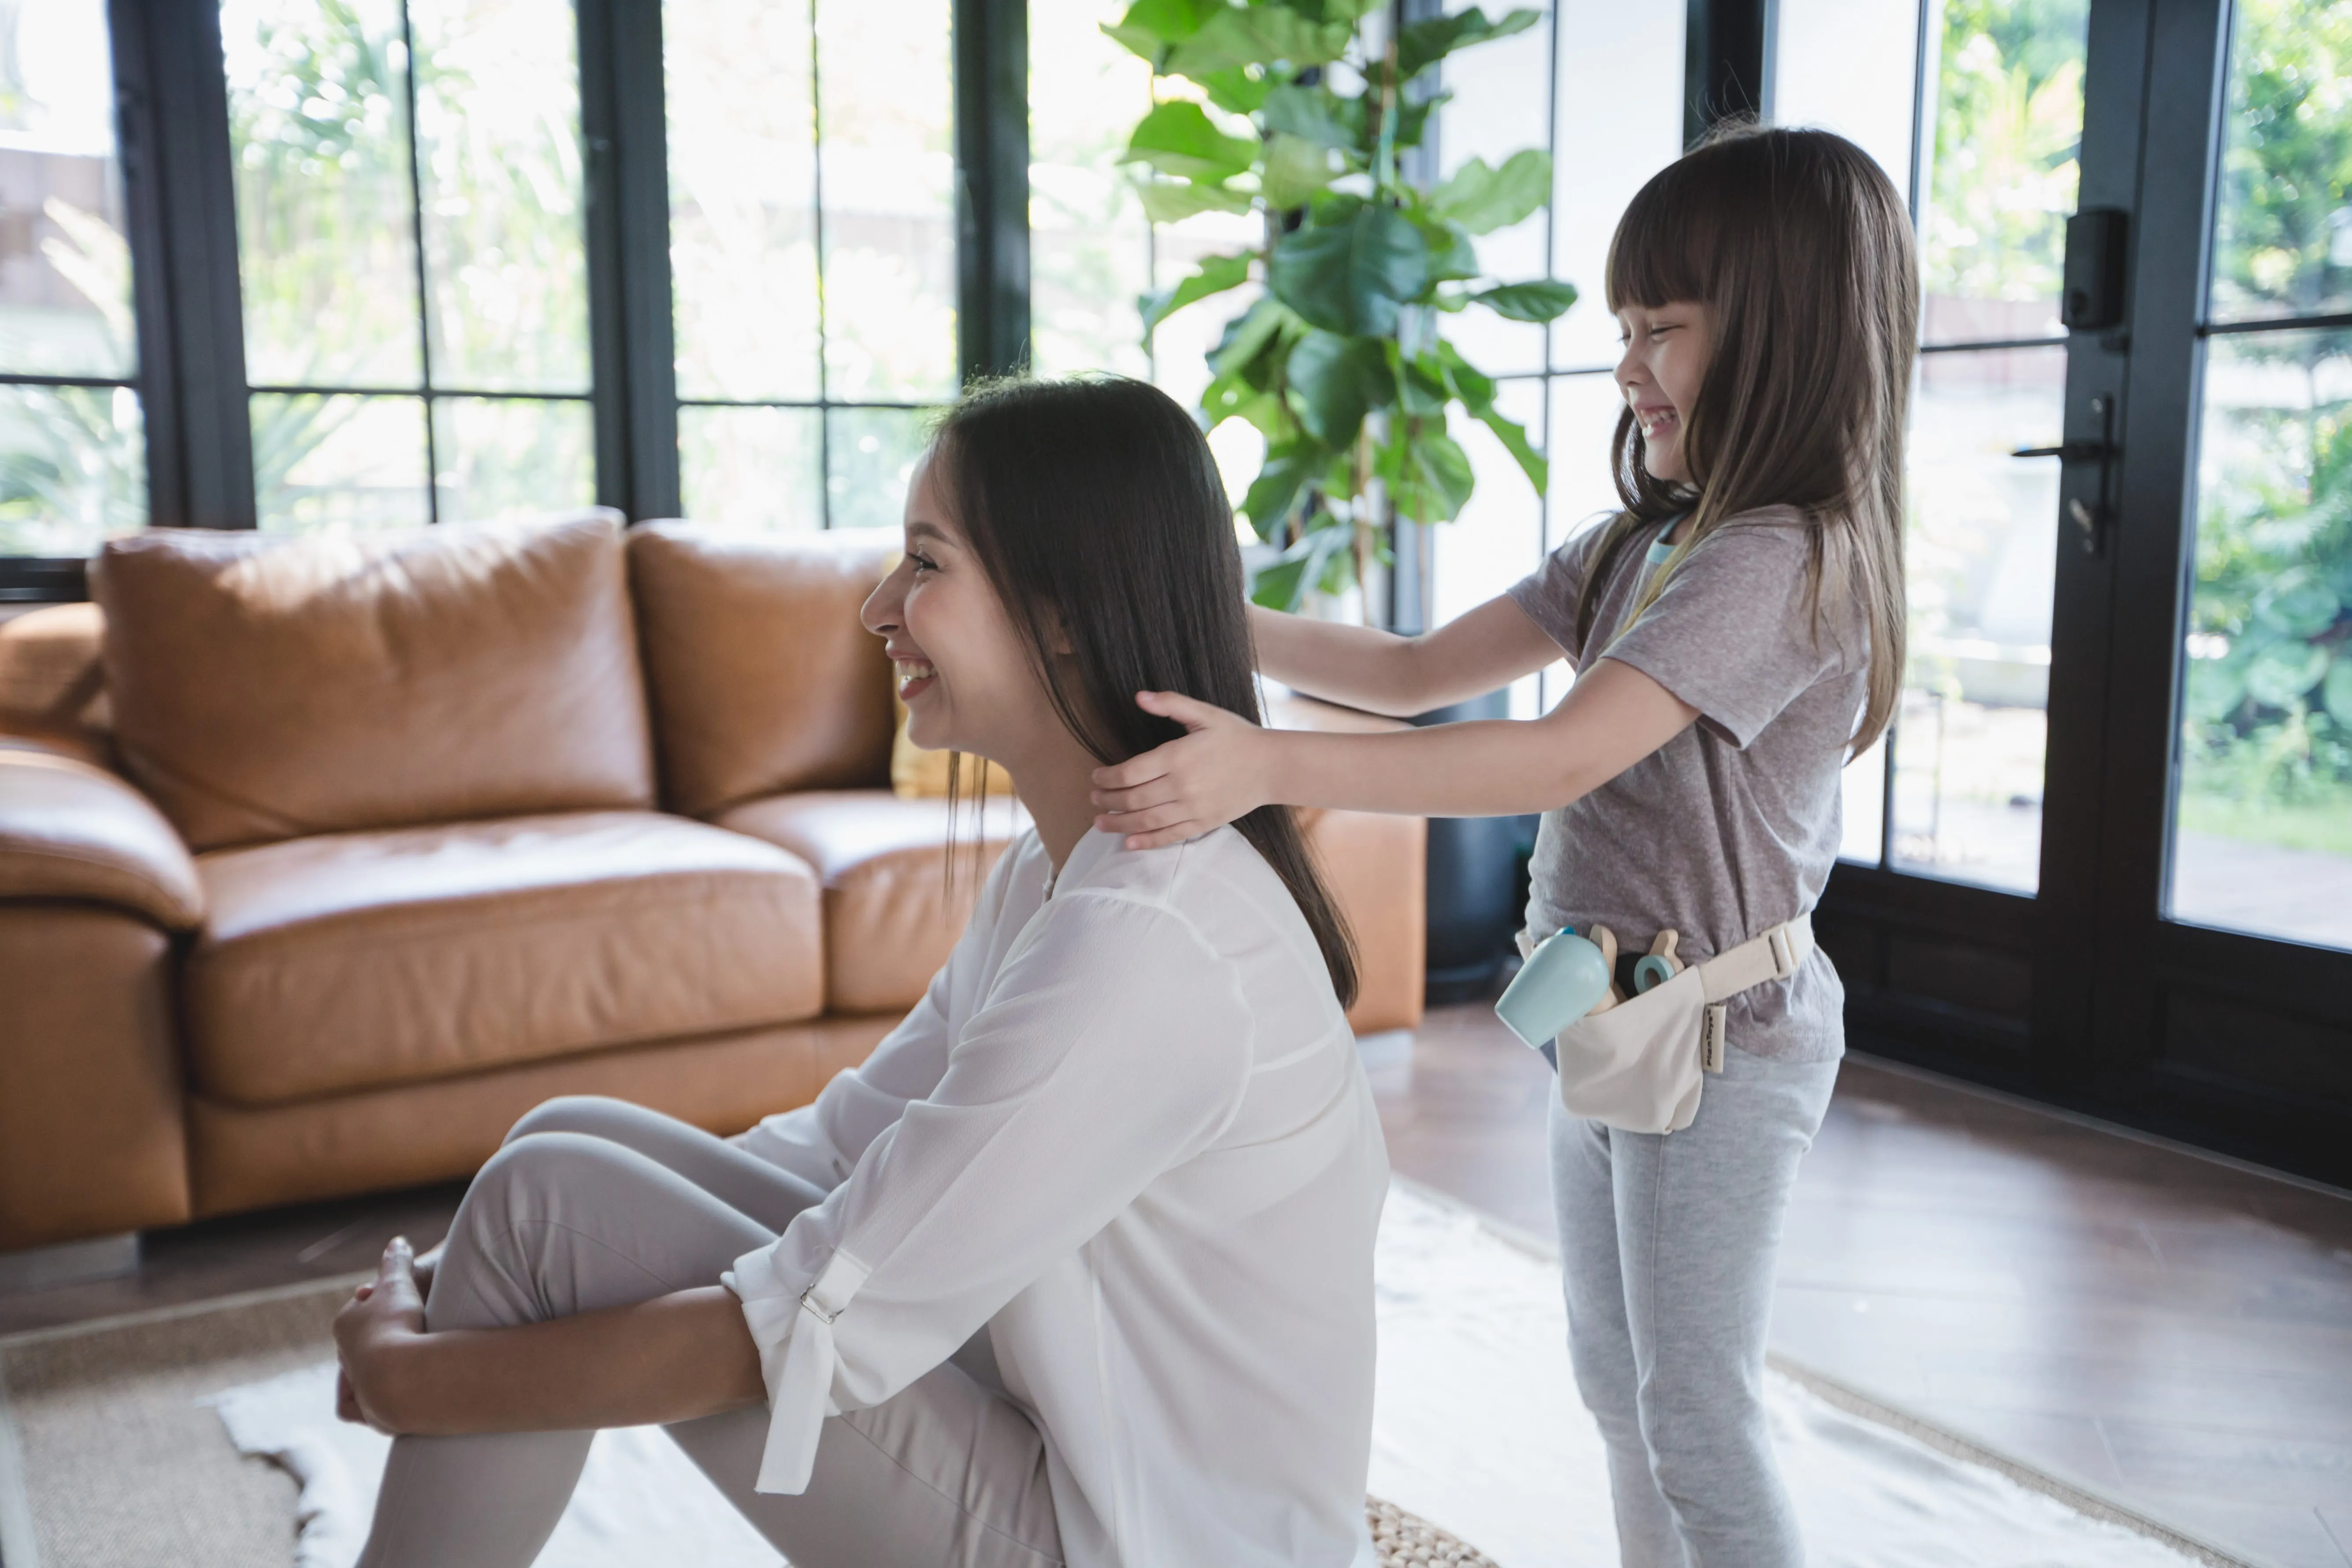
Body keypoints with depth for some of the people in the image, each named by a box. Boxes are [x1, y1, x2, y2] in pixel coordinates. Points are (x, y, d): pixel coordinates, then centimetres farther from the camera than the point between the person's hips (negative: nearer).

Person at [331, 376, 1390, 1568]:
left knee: (551, 1199, -12)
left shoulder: (1147, 944, -28)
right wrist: (467, 1283, -2)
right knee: (574, 1140, 3)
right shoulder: (1059, 874, 4)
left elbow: (794, 1342, -24)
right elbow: (846, 1141, 7)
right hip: (1076, 1462, 9)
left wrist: (409, 1376, -9)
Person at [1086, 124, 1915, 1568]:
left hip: (1717, 1047, -9)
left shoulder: (1781, 561, -22)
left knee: (1699, 1421, 6)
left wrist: (1271, 767, -41)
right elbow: (1418, 673, 6)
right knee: (1617, 1387, 21)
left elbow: (1563, 758, -34)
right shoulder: (1640, 547, 7)